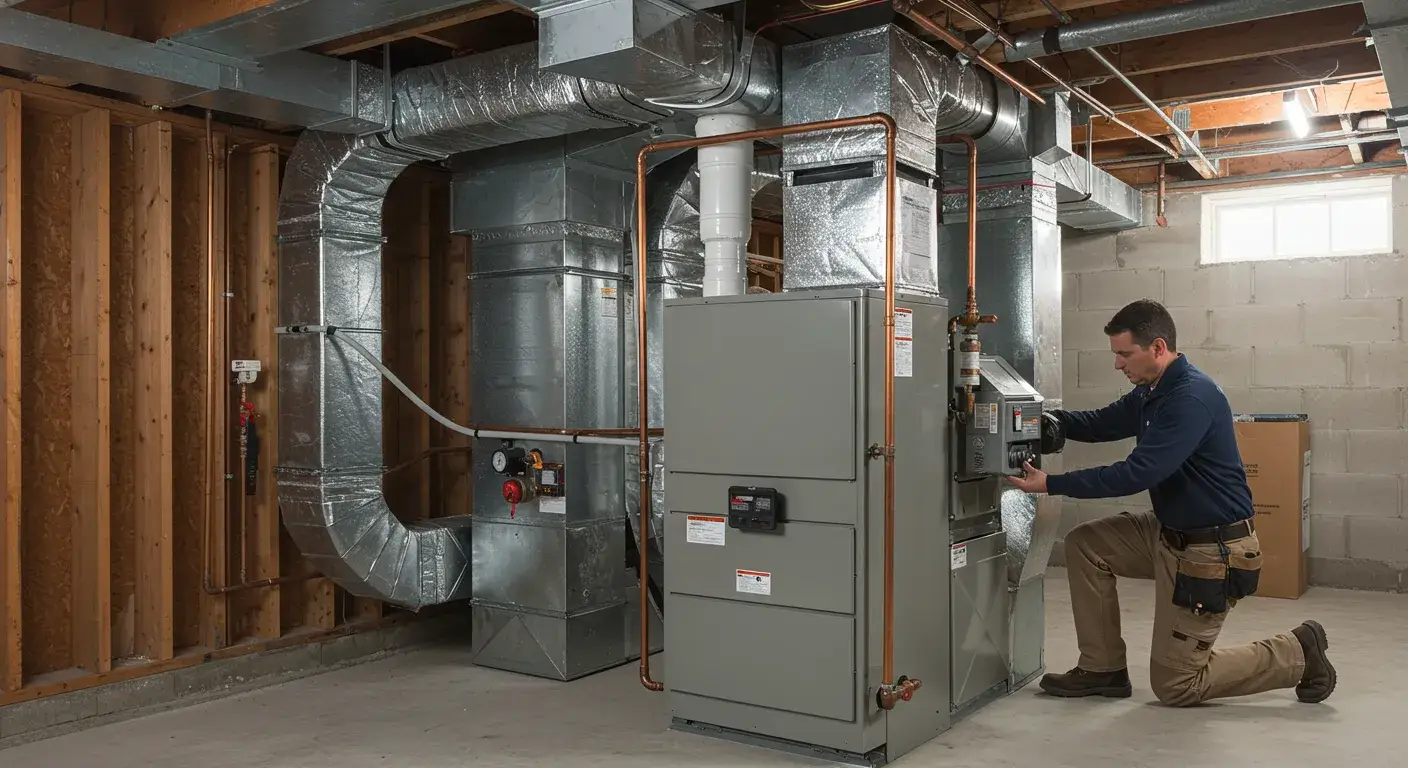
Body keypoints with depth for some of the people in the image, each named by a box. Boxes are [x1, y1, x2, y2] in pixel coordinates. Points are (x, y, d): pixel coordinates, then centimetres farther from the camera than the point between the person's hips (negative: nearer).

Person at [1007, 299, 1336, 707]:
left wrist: (1052, 484, -28)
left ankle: (1297, 652, 14)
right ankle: (1103, 669, 11)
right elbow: (1104, 422, 16)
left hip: (1212, 551, -9)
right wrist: (1054, 421, -4)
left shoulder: (1192, 397, -25)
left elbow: (1137, 473, -30)